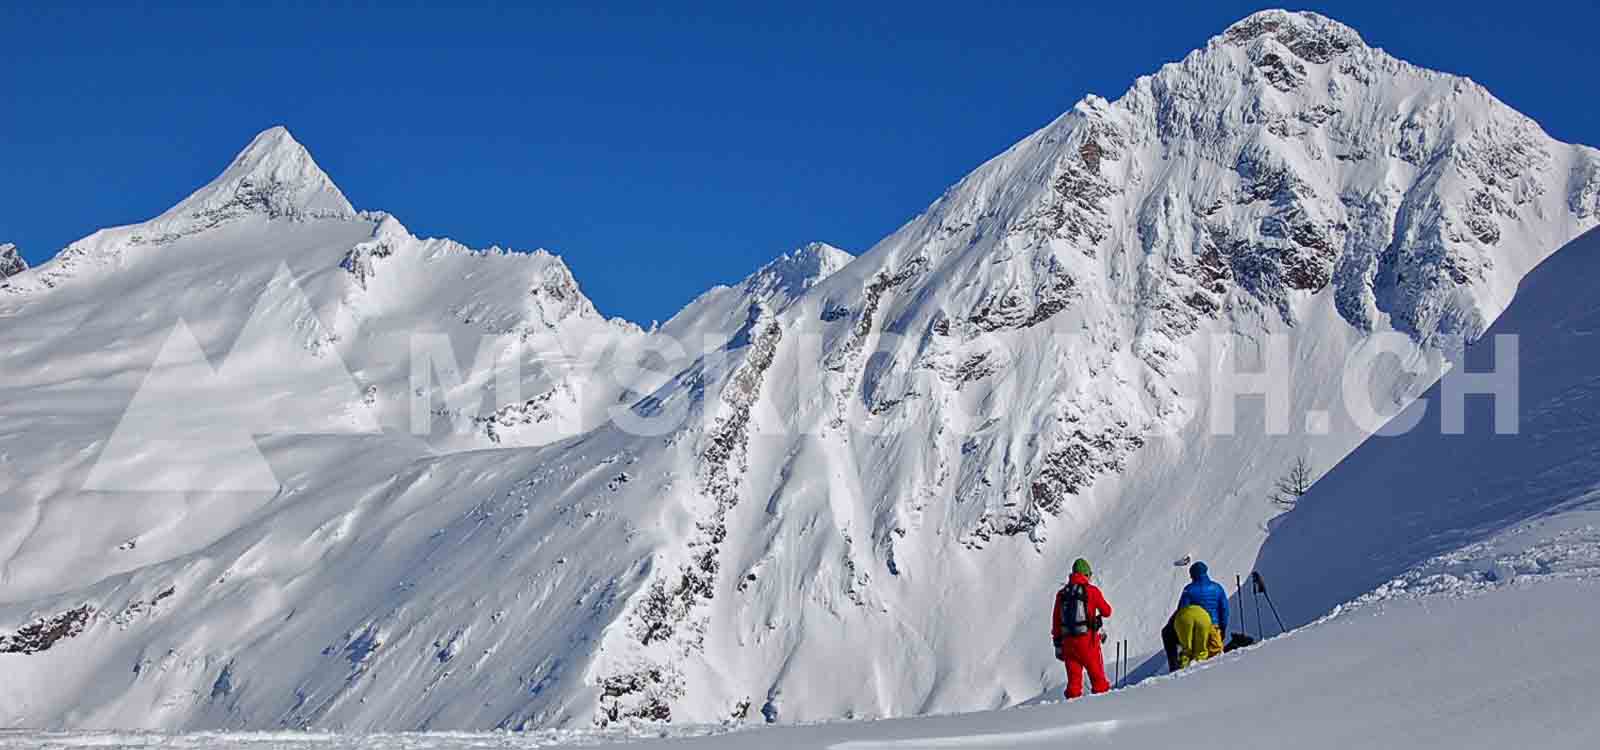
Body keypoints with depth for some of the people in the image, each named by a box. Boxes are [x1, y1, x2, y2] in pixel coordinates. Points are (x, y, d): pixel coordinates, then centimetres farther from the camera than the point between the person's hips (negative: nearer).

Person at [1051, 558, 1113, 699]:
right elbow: (1107, 612, 5)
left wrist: (1058, 643, 14)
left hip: (1068, 640, 4)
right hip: (1087, 639, -4)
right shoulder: (1092, 591, -4)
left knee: (1073, 677, 9)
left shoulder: (1061, 593, 8)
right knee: (1097, 674, 6)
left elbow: (1056, 620, 9)